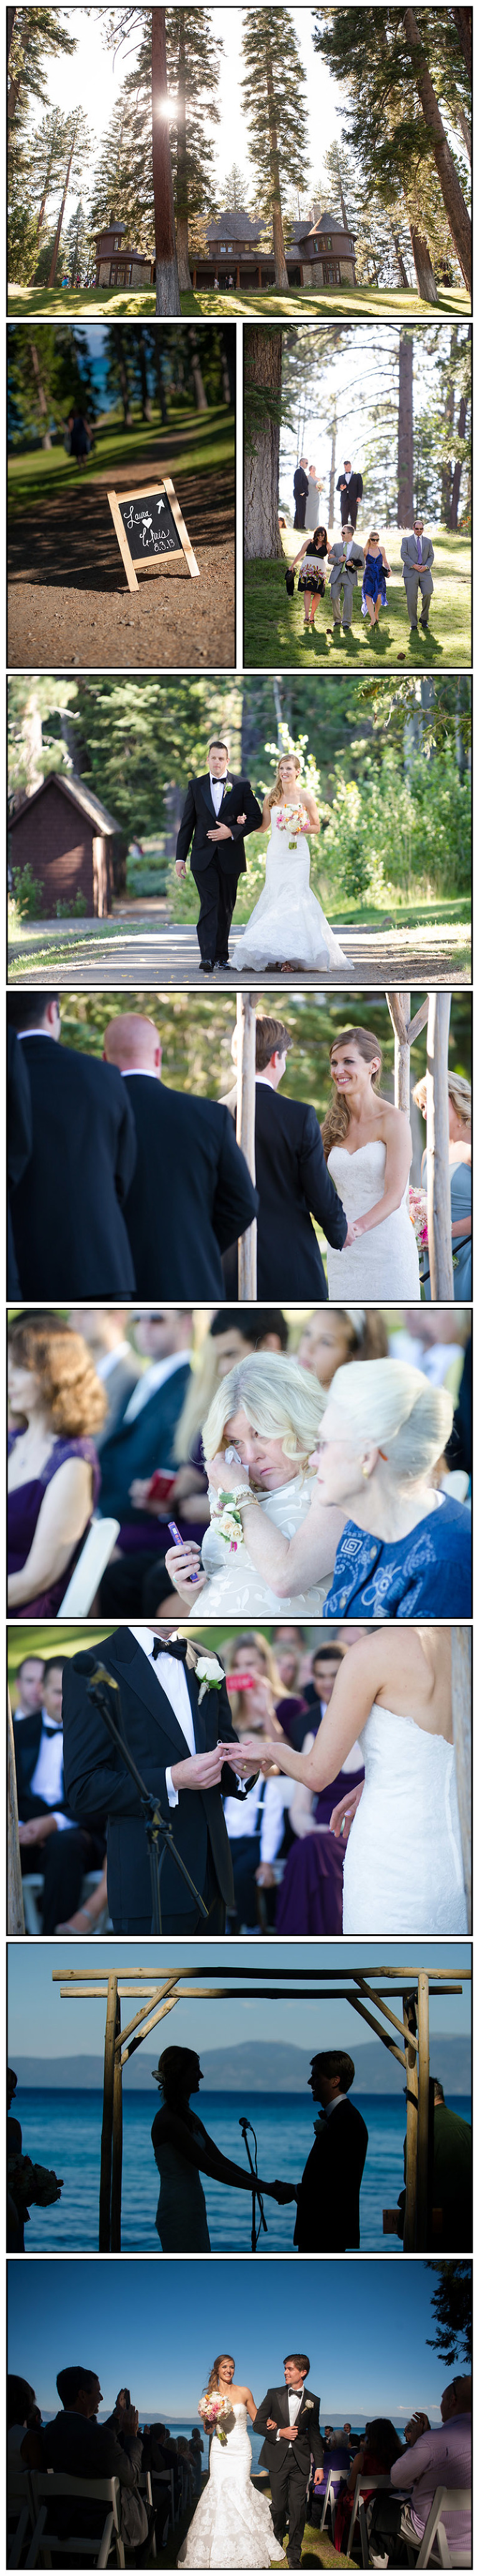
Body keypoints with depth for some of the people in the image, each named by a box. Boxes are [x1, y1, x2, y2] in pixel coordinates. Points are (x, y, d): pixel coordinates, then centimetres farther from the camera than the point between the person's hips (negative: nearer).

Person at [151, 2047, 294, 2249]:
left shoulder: (190, 2118, 14)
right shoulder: (167, 2120, -17)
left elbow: (219, 2159, 12)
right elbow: (209, 2167, -19)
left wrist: (266, 2185, 4)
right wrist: (263, 2189, -18)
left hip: (193, 2211, 9)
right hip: (178, 2214, -9)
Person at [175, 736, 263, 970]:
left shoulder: (242, 785, 3)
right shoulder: (196, 786, 7)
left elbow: (256, 818, 1)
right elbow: (187, 824, 8)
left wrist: (232, 831, -14)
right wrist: (181, 857, 3)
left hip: (230, 857, 1)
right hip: (204, 857, -1)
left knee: (226, 908, 7)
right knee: (209, 905, -12)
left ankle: (221, 955, 17)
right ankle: (207, 958, -20)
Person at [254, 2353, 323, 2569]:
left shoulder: (312, 2401, 5)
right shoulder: (274, 2395, 3)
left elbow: (315, 2435, 10)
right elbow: (259, 2424, 5)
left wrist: (319, 2465, 7)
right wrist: (279, 2433, -11)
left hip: (300, 2461, 0)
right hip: (278, 2458, 0)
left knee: (298, 2508, -2)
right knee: (279, 2505, 6)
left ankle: (294, 2554, 10)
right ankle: (276, 2536, 34)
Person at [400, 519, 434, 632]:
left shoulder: (428, 541, 17)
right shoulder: (406, 540, 9)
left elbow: (431, 556, 12)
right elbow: (404, 555, -1)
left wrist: (426, 566, -7)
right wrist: (414, 566, -13)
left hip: (425, 572, 2)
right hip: (410, 572, -2)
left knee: (427, 594, -15)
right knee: (411, 598, -6)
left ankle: (424, 618, 5)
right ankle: (413, 624, 1)